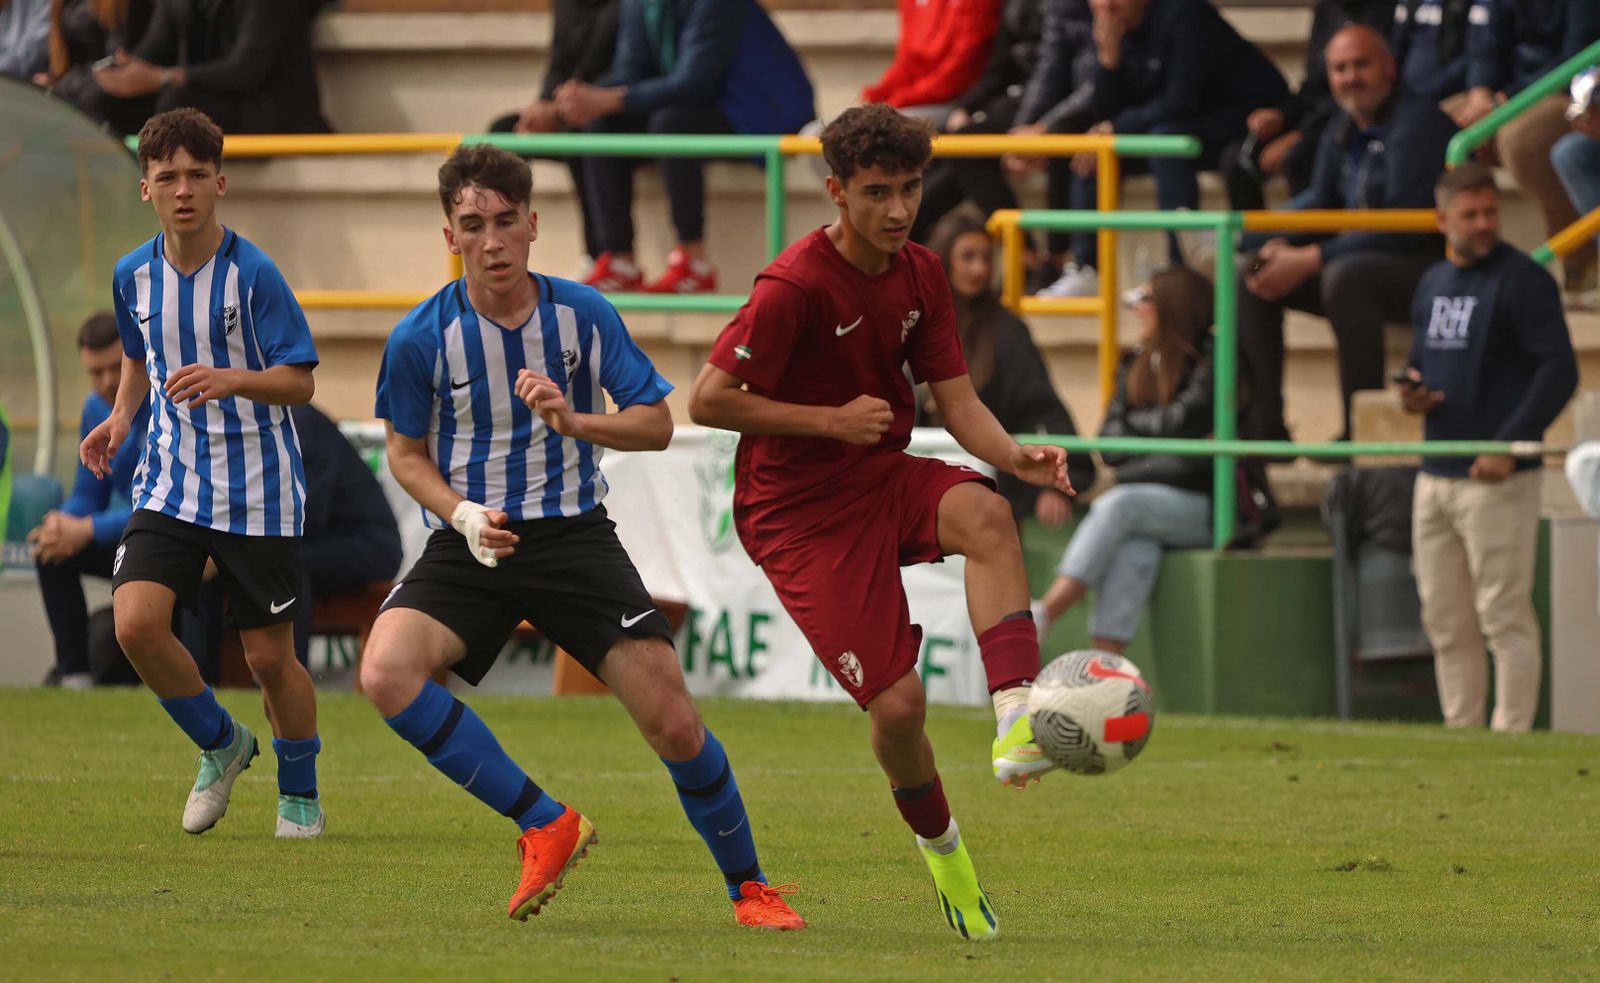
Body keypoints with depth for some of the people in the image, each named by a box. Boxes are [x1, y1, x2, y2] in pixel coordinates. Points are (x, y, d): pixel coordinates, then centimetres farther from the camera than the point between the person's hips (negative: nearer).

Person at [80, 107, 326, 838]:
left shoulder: (253, 274, -13)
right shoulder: (134, 275, 2)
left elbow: (300, 381, -12)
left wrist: (229, 380, -30)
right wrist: (122, 416, 4)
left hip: (256, 493, -4)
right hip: (170, 485, 4)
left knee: (269, 656, 1)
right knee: (136, 622, -16)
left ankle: (300, 793, 26)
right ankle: (221, 745, 11)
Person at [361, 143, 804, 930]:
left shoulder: (583, 314, -4)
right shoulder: (420, 338, -7)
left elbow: (656, 422, 1)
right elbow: (407, 454, 6)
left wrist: (573, 420, -19)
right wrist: (463, 515, -14)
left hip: (574, 536, 0)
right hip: (473, 542, 0)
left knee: (674, 724, -9)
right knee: (386, 672, -28)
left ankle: (748, 886, 15)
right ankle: (543, 824, -14)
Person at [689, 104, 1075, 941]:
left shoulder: (919, 275, 3)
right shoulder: (794, 288, -18)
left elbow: (957, 402, 3)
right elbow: (707, 401, -17)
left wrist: (1015, 457, -18)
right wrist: (831, 419, -18)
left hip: (885, 480, 6)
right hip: (799, 511, -5)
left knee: (986, 516, -30)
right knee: (898, 700, -12)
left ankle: (1016, 717, -41)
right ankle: (941, 849, 17)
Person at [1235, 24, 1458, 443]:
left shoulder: (1417, 121, -16)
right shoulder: (1342, 129, 11)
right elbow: (1319, 202, 15)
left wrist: (1310, 261, -24)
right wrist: (1280, 248, -9)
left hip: (1434, 268, -9)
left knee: (1345, 276, -38)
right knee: (1250, 272, -1)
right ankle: (1265, 427, -6)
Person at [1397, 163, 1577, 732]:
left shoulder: (1522, 279, -8)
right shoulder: (1432, 284, 16)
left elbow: (1559, 370, -14)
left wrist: (1509, 445, -21)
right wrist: (1411, 392, 3)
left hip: (1498, 476, -8)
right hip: (1434, 480, 8)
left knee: (1504, 616, -8)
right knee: (1445, 622, 10)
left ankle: (1511, 736, -6)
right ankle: (1461, 733, 16)